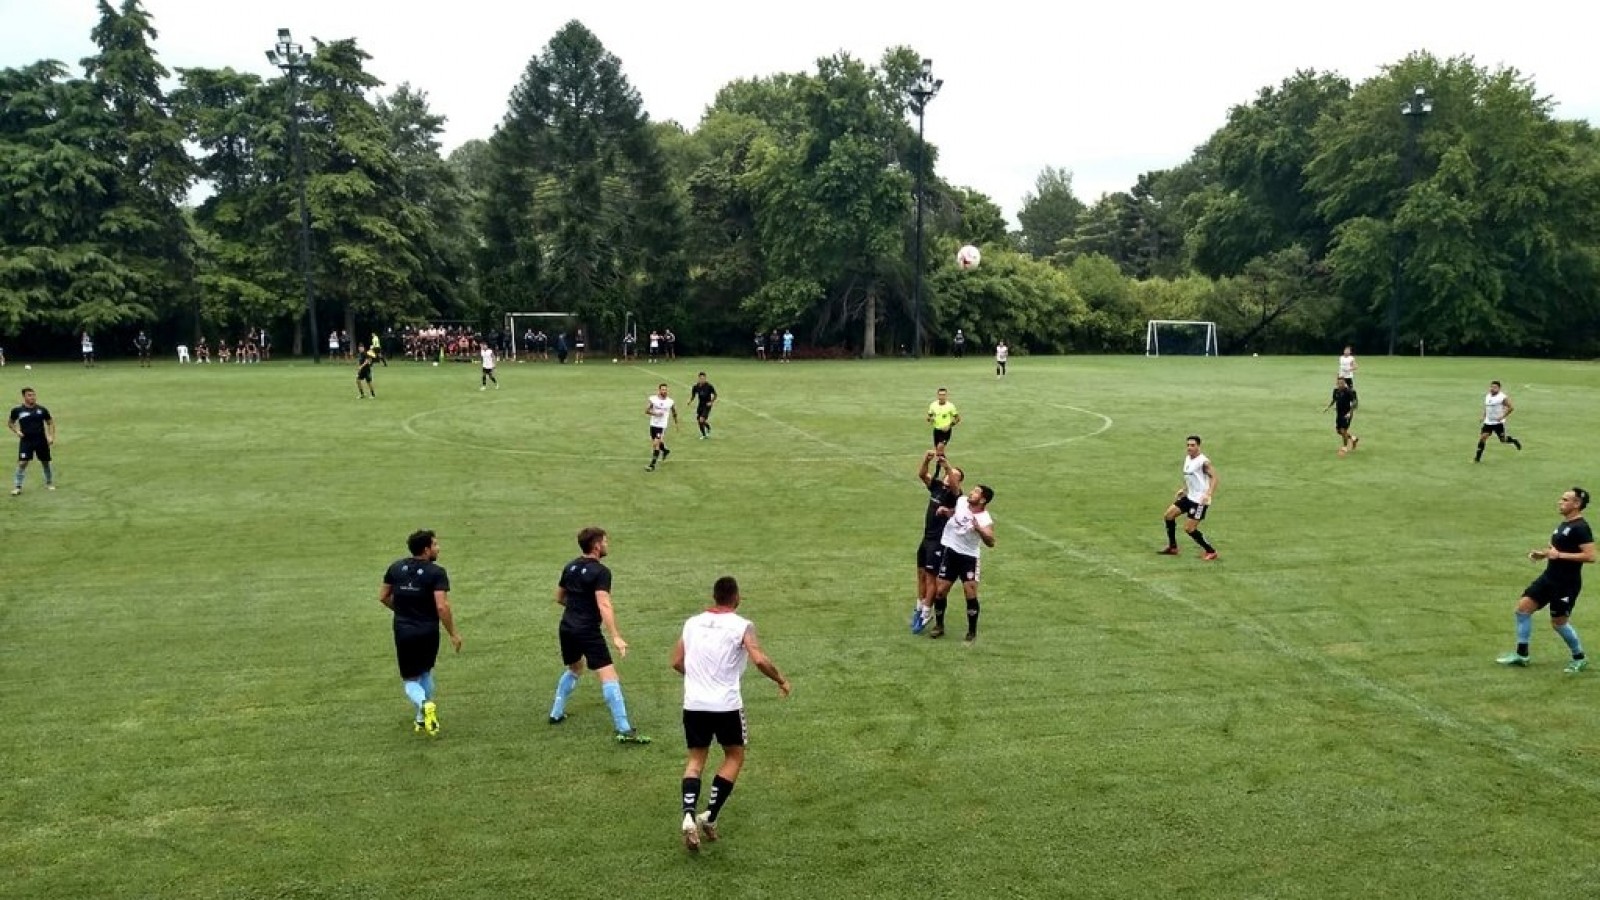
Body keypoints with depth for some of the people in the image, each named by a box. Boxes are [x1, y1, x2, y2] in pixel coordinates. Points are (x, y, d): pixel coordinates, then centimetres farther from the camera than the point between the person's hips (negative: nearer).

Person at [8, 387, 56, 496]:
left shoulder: (42, 410, 1)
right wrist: (16, 431, -3)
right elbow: (10, 423, 14)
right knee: (22, 463, -10)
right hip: (26, 441, -1)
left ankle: (49, 483, 28)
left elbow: (50, 422, 11)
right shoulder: (17, 410, -1)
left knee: (45, 462, 10)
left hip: (41, 440, 2)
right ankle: (17, 486, -3)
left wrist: (51, 436, 0)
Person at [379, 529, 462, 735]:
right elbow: (442, 606, -20)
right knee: (426, 673, 23)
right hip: (428, 631, -2)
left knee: (410, 680, 11)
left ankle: (424, 704, -20)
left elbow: (383, 597, 11)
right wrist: (453, 634, -11)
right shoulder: (436, 572, -12)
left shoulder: (396, 567, 3)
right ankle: (423, 719, 27)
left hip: (403, 632, 2)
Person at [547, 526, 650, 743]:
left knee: (574, 669, 32)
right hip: (588, 632, -8)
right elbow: (604, 605, -24)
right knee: (608, 676, -10)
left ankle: (556, 713, 38)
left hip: (566, 628, 8)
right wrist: (616, 637, -28)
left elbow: (559, 597, 21)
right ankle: (624, 730, -16)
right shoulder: (601, 572, -13)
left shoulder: (570, 567, 10)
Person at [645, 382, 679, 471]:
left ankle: (652, 465, -9)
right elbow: (646, 410, -13)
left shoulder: (670, 402, -5)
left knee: (656, 444, -12)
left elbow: (674, 413, 13)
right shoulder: (652, 399, -7)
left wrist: (676, 423, 20)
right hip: (653, 424, 3)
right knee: (655, 443, 18)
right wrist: (655, 413, -28)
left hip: (662, 426, -3)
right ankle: (665, 451, 49)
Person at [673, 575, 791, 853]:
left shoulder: (692, 623, 8)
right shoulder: (742, 626, -6)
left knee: (696, 758, 17)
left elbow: (676, 663, 14)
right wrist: (781, 681, -3)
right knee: (734, 756, 17)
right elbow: (759, 660, -19)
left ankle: (689, 815, -4)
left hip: (694, 704, 4)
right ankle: (710, 816, 8)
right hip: (726, 705, -4)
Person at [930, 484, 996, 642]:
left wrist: (978, 529, -47)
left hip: (969, 556, -4)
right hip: (949, 551, 4)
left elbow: (990, 542, -33)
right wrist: (945, 511, 1)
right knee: (940, 591, 3)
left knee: (970, 593, -12)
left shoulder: (985, 520, -18)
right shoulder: (961, 501, -3)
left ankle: (972, 632, 4)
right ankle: (939, 626, 21)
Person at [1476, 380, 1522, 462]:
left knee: (1503, 440, 4)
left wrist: (1502, 417, -17)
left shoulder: (1503, 397, -13)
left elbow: (1511, 408, -12)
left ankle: (1514, 441, 37)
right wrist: (1484, 417, 11)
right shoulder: (1487, 396, 7)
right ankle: (1478, 457, -6)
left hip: (1499, 423, -5)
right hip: (1488, 422, 5)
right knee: (1482, 437, -8)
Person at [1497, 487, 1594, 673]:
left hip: (1567, 583, -9)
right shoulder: (1563, 525, 13)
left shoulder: (1580, 528, -16)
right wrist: (1541, 554, 9)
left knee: (1558, 622, 0)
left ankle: (1580, 658, 23)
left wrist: (1559, 555, -23)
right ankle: (1521, 654, 9)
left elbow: (1590, 556, -24)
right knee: (1523, 607, 2)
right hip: (1549, 577, 9)